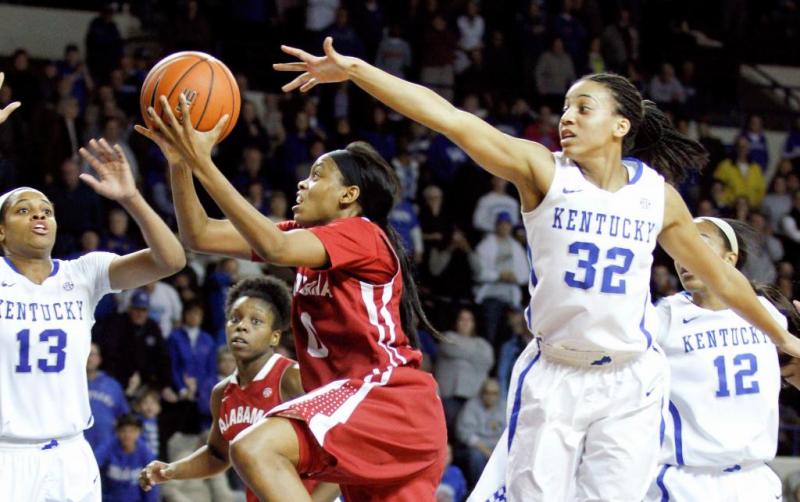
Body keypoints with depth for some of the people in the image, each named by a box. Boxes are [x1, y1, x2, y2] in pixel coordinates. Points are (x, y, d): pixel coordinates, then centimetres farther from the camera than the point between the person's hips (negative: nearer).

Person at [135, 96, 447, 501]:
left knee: (254, 449, -27)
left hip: (386, 393, -10)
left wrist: (203, 166, -25)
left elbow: (273, 248, -25)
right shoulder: (306, 236, 18)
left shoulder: (361, 235, -7)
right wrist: (180, 163, -1)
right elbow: (199, 235, 13)